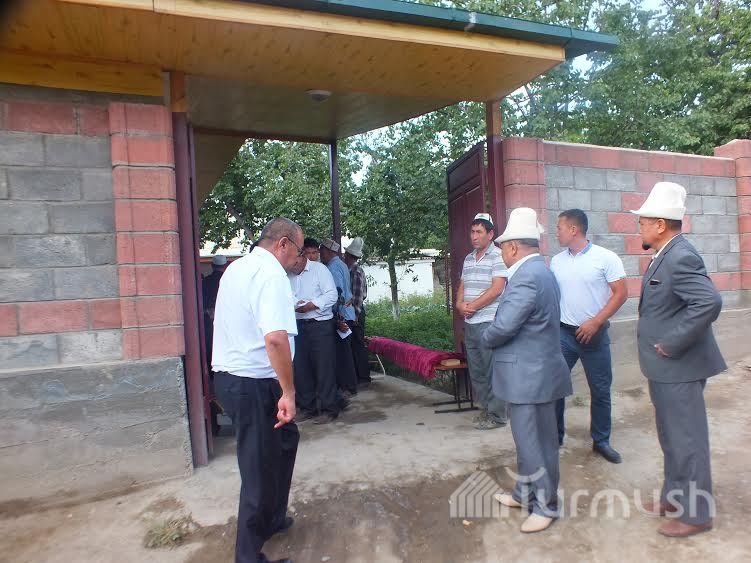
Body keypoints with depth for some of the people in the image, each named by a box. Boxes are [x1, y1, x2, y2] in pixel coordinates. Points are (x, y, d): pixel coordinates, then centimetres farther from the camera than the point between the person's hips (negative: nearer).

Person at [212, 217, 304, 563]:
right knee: (261, 469, 4)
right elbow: (276, 338, -32)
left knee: (285, 438, 25)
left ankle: (271, 518, 41)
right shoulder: (271, 274, -19)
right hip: (253, 385, -10)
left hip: (229, 376, 10)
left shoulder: (237, 267, 10)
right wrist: (288, 392, -24)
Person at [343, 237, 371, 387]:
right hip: (350, 312, 9)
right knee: (352, 344, 13)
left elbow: (358, 296, -18)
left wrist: (355, 316, -18)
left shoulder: (356, 271, -14)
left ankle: (363, 377, 5)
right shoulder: (350, 270, 13)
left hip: (355, 312, -9)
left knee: (358, 344, -3)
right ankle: (357, 374, 21)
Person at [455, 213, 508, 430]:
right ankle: (485, 408, 25)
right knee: (475, 369, 13)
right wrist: (460, 304, -1)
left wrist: (473, 306, -11)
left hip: (489, 322, -8)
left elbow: (496, 289, -15)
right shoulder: (469, 258, 16)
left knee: (492, 369, -2)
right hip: (470, 323, 8)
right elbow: (462, 286, 18)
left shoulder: (498, 256, -7)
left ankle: (497, 415, 8)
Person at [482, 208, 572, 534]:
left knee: (532, 442, 2)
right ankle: (525, 494, 33)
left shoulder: (527, 277, -22)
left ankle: (546, 505, 16)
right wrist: (495, 339, 7)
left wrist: (485, 339, -6)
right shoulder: (539, 271, 12)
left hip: (529, 375, -10)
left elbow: (503, 326, -25)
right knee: (529, 438, 19)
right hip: (534, 371, 10)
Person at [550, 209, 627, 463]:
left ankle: (601, 441, 27)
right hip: (563, 333, 3)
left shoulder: (605, 258, -7)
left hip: (594, 334, -3)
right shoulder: (556, 261, 5)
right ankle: (554, 436, 19)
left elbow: (621, 293, -9)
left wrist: (595, 322, -15)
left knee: (600, 390, 9)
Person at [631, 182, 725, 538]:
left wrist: (672, 344, -25)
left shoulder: (680, 258, -21)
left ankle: (696, 513, 20)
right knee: (672, 438, 21)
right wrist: (663, 348, 11)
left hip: (679, 368, -10)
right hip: (665, 367, 10)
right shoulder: (665, 255, 9)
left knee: (687, 440, 4)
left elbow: (709, 302, -33)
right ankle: (675, 496, 38)